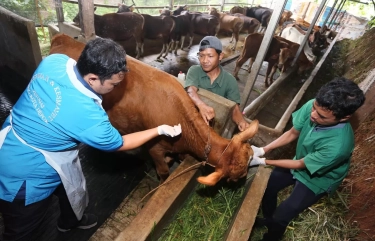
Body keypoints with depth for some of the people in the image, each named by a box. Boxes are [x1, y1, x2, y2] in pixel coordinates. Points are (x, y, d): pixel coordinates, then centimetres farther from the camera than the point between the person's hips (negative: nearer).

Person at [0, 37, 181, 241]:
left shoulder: (54, 61, -18)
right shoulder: (87, 114, -36)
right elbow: (119, 144, -17)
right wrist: (160, 130, -10)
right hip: (22, 177, -8)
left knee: (74, 189, 29)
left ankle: (70, 221, 60)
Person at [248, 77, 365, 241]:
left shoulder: (338, 145, -41)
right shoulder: (312, 106, -27)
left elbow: (300, 164, -26)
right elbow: (292, 133, -10)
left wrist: (263, 161, -21)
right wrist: (263, 150, -20)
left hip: (317, 179, -5)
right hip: (301, 162, 5)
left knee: (280, 216, -4)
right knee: (267, 185, 9)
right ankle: (267, 218, 39)